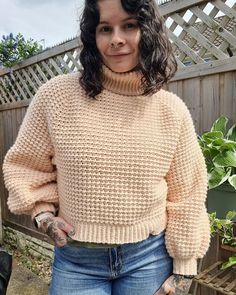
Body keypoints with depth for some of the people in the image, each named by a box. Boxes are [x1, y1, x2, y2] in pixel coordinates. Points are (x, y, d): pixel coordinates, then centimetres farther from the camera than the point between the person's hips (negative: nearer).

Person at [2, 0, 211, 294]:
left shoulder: (172, 110, -7)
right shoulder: (56, 95, -11)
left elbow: (185, 197, -1)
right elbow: (25, 164, 4)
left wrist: (184, 269, 2)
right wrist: (43, 213, -9)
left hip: (150, 256, 2)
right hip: (76, 260, 0)